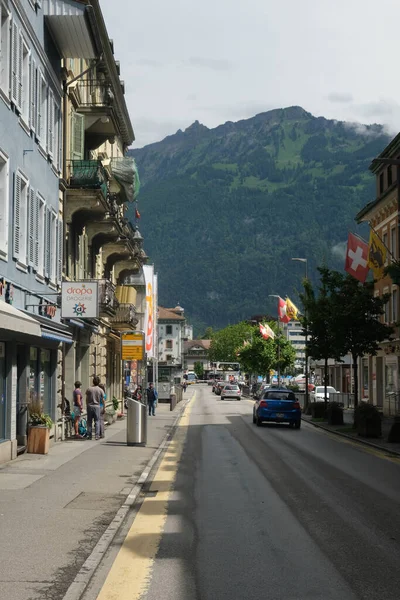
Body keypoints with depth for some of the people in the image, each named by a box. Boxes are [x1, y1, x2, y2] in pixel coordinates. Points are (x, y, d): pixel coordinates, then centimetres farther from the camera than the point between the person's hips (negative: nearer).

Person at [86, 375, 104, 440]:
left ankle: (89, 435, 9)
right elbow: (103, 400, 1)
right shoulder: (100, 390, -3)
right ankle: (97, 435, -2)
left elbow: (87, 399, 2)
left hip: (90, 406, 1)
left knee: (89, 421, 8)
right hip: (97, 406, -1)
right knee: (97, 421, 4)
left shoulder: (89, 389, -2)